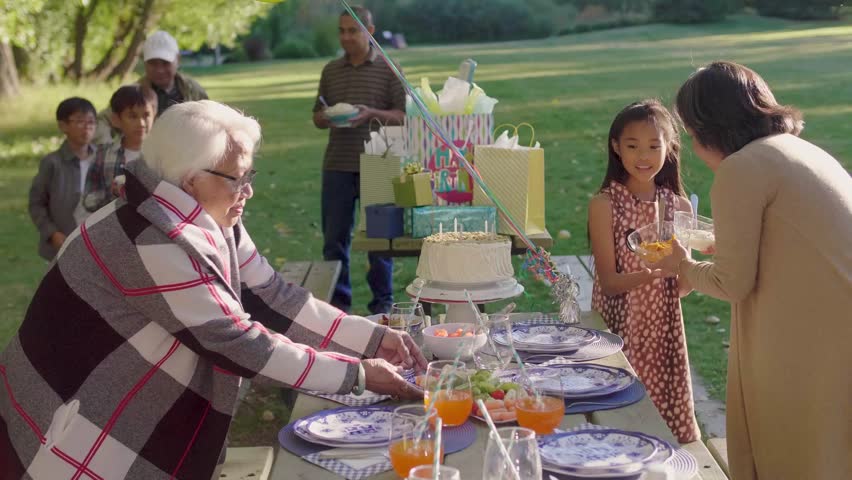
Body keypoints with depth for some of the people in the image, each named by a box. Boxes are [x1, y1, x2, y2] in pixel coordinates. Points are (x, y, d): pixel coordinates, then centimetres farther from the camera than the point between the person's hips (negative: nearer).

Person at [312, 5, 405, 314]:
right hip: (337, 166, 3)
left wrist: (372, 114, -18)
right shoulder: (331, 71, 12)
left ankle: (382, 301, 15)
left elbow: (403, 116, -1)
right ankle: (338, 299, 16)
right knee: (334, 237, 5)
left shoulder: (388, 69, 2)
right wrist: (326, 118, -8)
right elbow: (317, 118, 16)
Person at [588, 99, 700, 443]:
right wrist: (651, 273, -27)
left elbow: (682, 288, 3)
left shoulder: (679, 206, 2)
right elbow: (608, 282, -11)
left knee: (669, 426, 5)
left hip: (664, 329, 3)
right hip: (619, 328, -3)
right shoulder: (604, 204, -7)